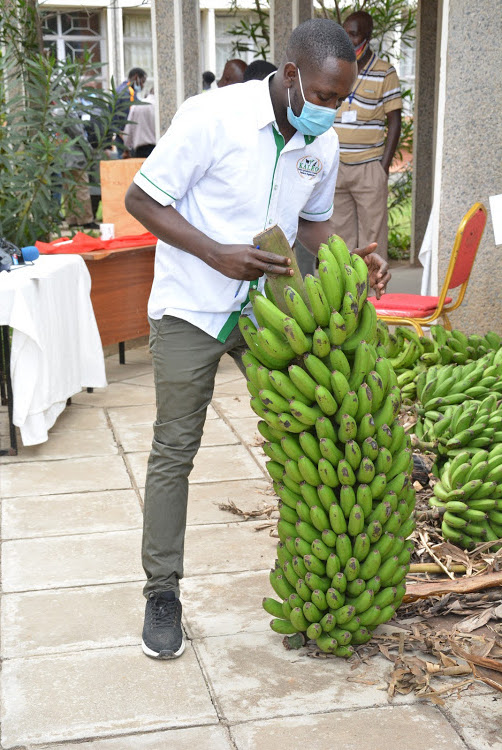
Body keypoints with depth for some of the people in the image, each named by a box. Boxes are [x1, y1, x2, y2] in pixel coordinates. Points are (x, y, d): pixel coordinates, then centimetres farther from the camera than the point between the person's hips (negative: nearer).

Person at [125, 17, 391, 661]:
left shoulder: (323, 143, 0)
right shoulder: (212, 117, -19)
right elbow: (142, 200, -15)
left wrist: (351, 262, -8)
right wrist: (218, 254, -26)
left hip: (268, 308, 5)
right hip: (191, 310, -5)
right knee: (174, 449, 2)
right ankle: (163, 591, 14)